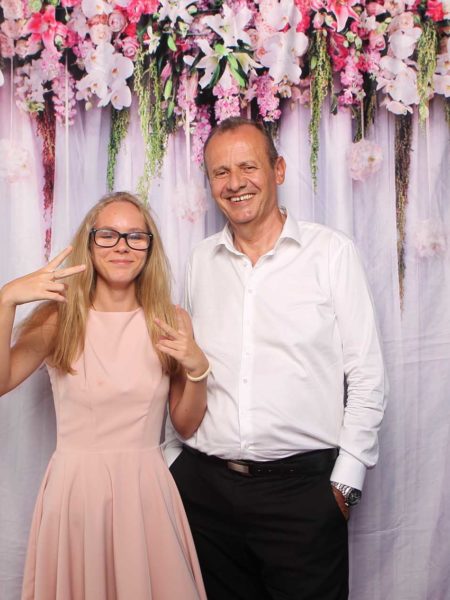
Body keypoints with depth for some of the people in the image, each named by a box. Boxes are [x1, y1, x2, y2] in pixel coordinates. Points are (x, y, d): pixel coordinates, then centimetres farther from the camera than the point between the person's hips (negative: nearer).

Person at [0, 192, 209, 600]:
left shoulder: (171, 322, 1)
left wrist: (197, 369, -12)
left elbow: (187, 425, 4)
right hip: (76, 486, -1)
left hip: (147, 488, 2)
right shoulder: (61, 316, -4)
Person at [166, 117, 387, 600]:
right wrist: (169, 460, 10)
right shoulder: (202, 261, 9)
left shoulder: (331, 252, -2)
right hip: (205, 485, 3)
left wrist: (346, 479, -7)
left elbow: (366, 375, -3)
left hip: (303, 486, -3)